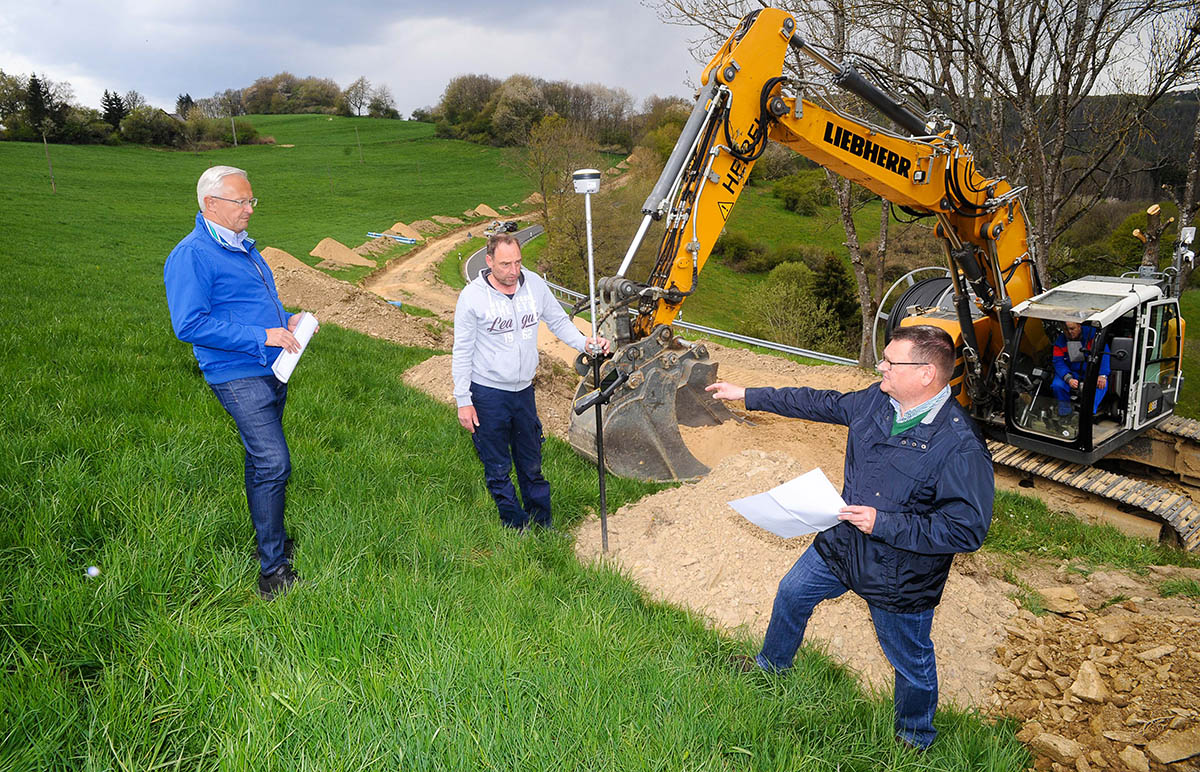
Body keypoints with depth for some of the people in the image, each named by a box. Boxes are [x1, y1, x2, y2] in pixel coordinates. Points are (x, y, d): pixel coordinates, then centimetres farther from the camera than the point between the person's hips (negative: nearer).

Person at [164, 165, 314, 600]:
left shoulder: (242, 246, 15)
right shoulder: (191, 255, -14)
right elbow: (189, 325, -21)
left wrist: (287, 320, 6)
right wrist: (262, 336, -23)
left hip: (271, 369, 9)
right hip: (237, 376, -9)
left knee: (263, 460, 18)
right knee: (273, 465, -13)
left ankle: (271, 539, 33)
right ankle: (272, 571, -4)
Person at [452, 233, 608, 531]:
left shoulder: (534, 284, -5)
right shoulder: (472, 296, -15)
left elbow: (559, 322, 7)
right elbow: (462, 352, -9)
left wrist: (584, 342, -12)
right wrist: (463, 400, -9)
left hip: (524, 390, 4)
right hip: (488, 394, -3)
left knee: (531, 464, 17)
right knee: (498, 468, 9)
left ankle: (543, 524, 33)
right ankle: (517, 526, 27)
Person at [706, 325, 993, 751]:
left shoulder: (960, 445, -30)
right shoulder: (877, 400, -9)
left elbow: (968, 529, -29)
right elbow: (822, 403, 6)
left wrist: (883, 523, -31)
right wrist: (747, 395, 9)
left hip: (900, 578, -6)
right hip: (843, 542, 7)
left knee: (910, 660, 17)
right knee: (792, 593, 25)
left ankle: (915, 738, 47)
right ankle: (772, 664, 55)